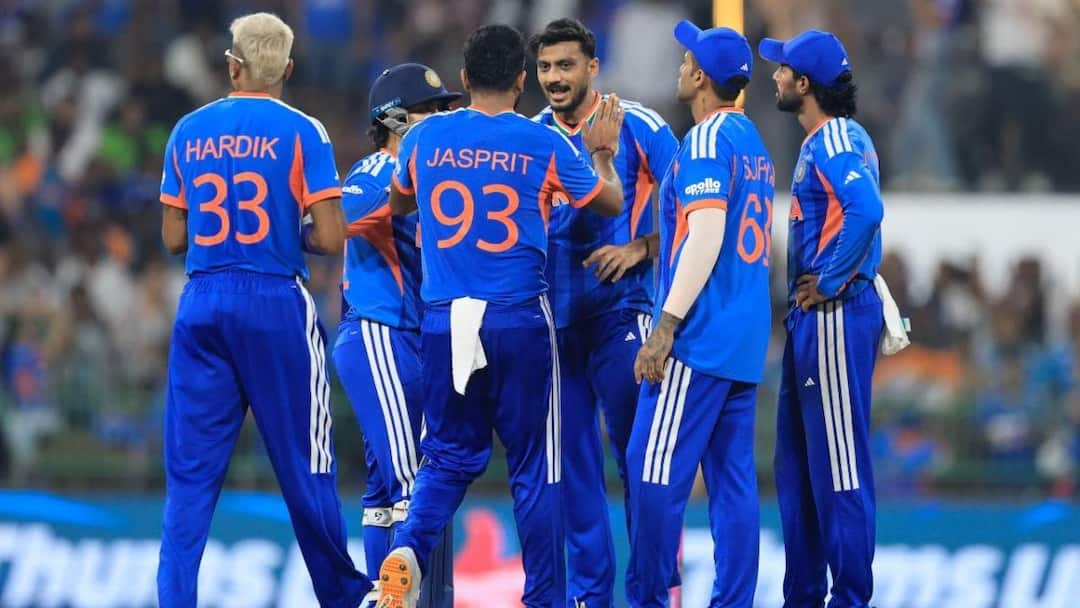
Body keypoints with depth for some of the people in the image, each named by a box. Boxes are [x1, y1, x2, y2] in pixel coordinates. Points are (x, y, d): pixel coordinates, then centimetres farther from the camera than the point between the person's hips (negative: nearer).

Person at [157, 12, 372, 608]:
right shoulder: (301, 132, -6)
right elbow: (330, 239, -10)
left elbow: (173, 238, 9)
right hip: (275, 304, -3)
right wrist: (292, 234, 10)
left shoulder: (189, 131, 6)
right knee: (305, 467, 6)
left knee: (191, 471, 3)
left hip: (202, 305, 3)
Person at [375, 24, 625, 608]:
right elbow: (610, 202, 13)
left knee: (450, 455, 13)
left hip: (443, 321, 2)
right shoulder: (544, 145, -3)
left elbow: (398, 203, 24)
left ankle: (409, 549, -13)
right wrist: (603, 150, 31)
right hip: (519, 321, -2)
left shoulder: (425, 137, 3)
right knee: (534, 465, 7)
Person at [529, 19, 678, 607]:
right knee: (572, 459, 7)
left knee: (637, 453, -4)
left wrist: (641, 249, -12)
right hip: (552, 316, 4)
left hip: (619, 310, -4)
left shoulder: (636, 124, -4)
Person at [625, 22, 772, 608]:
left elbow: (706, 236, -18)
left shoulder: (707, 140, -10)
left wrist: (666, 327, -20)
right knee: (733, 479, 5)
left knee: (656, 471, -6)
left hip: (698, 340, -9)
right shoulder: (755, 143, 17)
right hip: (745, 341, 9)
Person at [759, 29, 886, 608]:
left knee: (838, 463, -7)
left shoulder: (834, 142, -15)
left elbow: (866, 210, -31)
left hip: (835, 316, -11)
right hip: (811, 319, 11)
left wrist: (830, 281, -22)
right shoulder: (836, 138, 17)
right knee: (798, 462, 15)